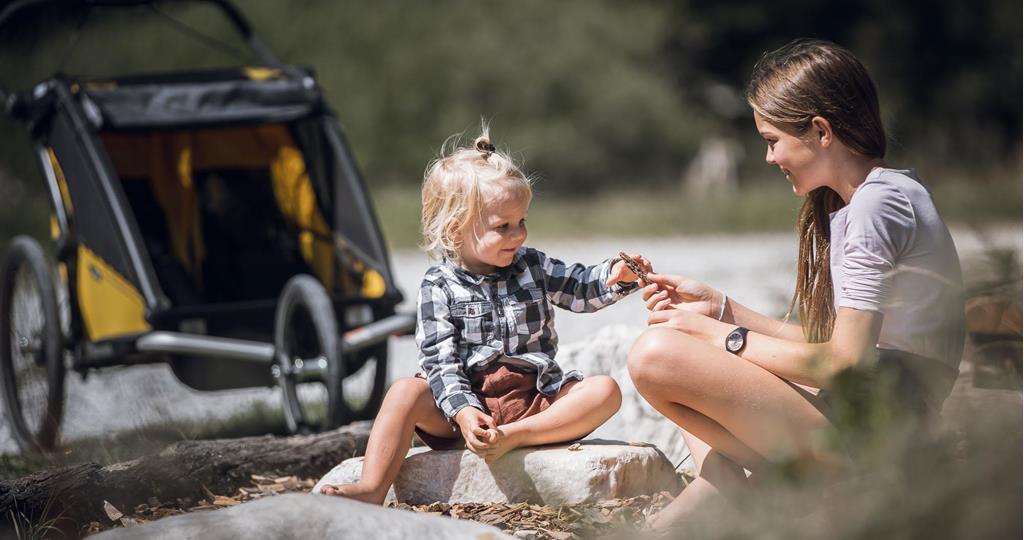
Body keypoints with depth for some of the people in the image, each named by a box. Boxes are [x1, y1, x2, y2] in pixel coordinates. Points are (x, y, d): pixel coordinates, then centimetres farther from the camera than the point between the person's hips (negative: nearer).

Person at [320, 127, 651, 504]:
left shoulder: (533, 267, 8)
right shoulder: (438, 287, -3)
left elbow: (582, 288, 10)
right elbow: (440, 360, -10)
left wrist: (617, 276, -14)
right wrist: (463, 412, -26)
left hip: (537, 397, 2)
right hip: (470, 402, -2)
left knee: (605, 391, -21)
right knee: (406, 391, -26)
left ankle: (517, 435, -33)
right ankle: (372, 490, -34)